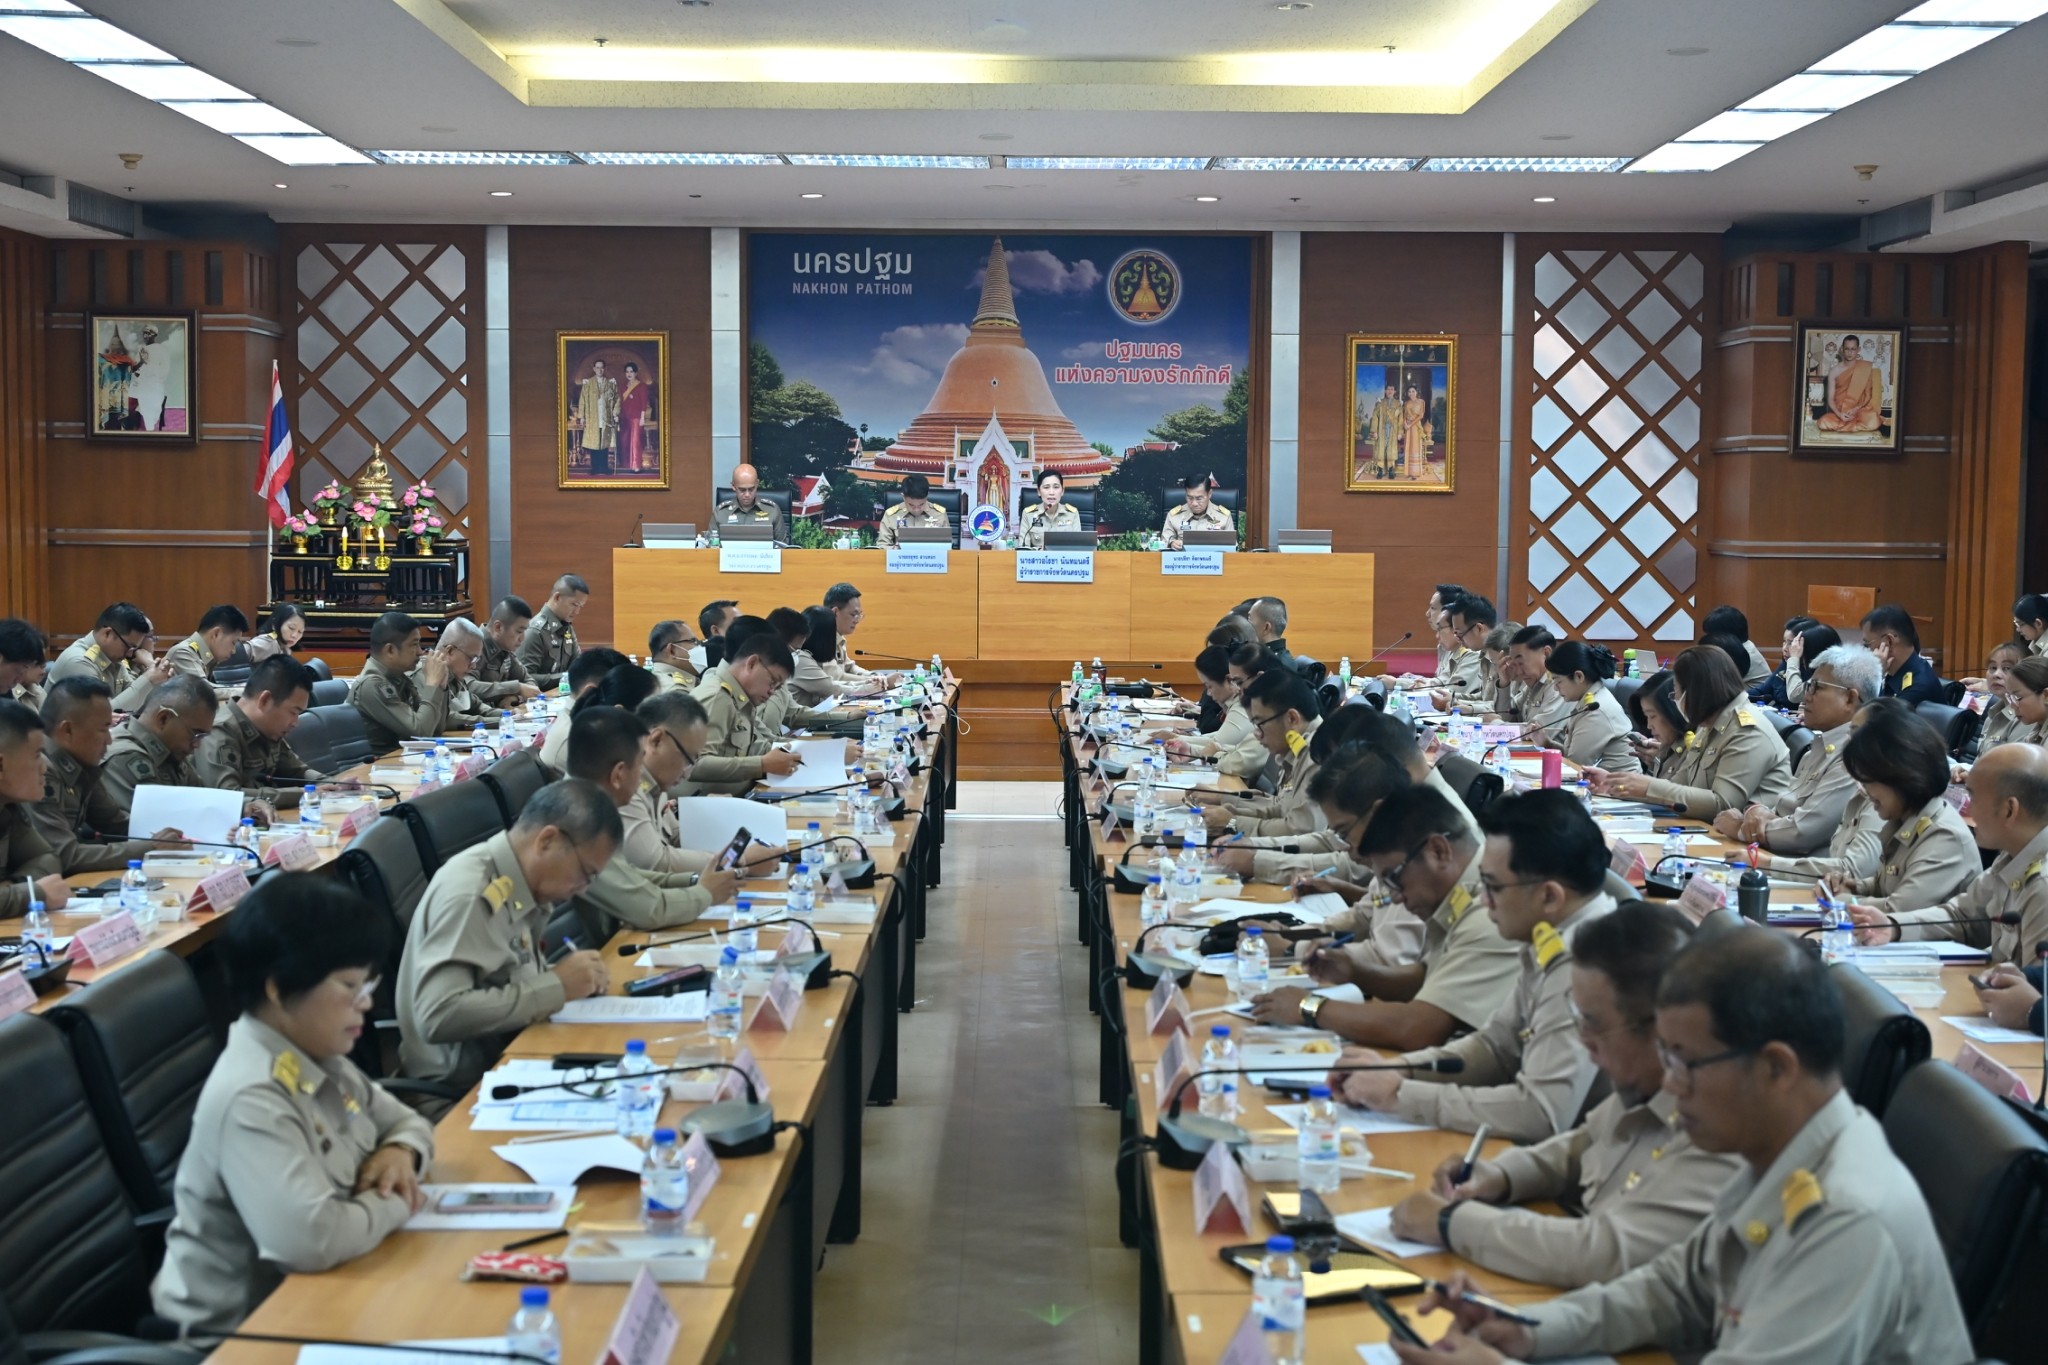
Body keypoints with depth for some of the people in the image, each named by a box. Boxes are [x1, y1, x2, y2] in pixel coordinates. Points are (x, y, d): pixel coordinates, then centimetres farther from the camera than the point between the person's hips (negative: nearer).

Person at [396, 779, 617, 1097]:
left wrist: (576, 978, -3)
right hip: (462, 1083, -8)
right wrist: (556, 987, -21)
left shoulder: (522, 886, 4)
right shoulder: (467, 892, -20)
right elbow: (439, 1016, -28)